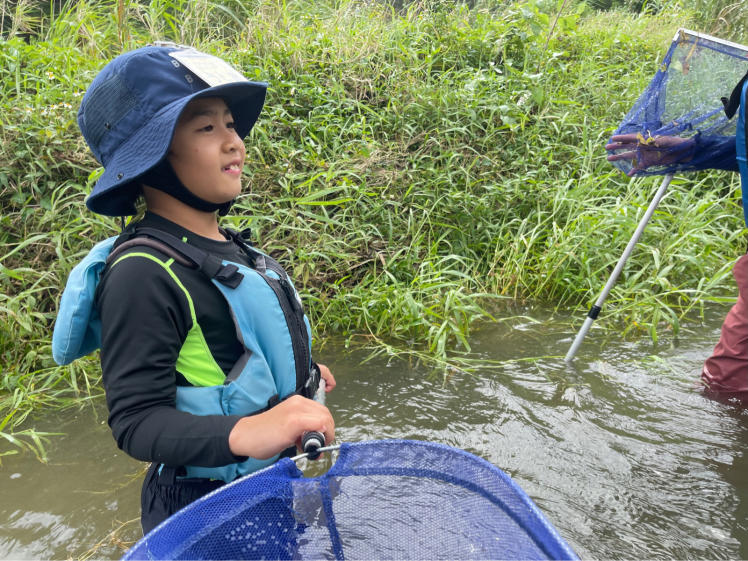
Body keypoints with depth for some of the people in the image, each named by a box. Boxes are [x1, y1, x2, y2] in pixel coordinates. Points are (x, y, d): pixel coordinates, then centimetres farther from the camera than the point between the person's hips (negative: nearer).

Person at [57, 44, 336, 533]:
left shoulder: (230, 248, 2)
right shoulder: (143, 274, -24)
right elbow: (137, 420, -26)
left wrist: (295, 372, 29)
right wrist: (243, 433, -41)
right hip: (208, 511, -8)